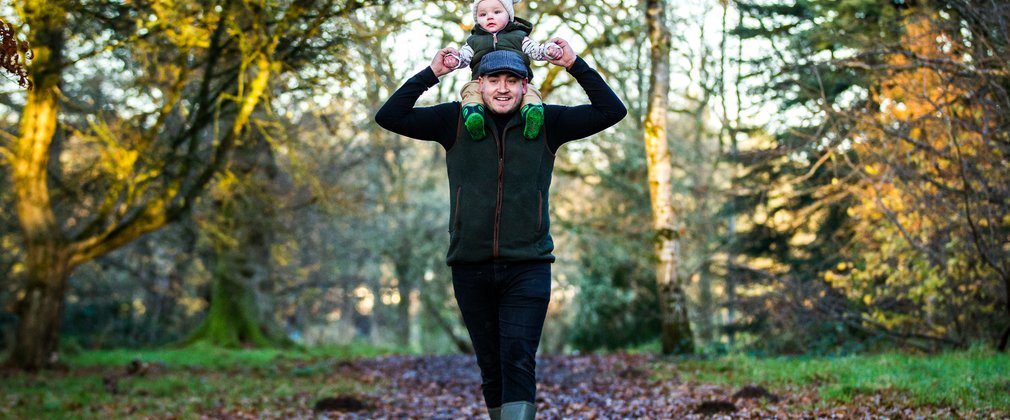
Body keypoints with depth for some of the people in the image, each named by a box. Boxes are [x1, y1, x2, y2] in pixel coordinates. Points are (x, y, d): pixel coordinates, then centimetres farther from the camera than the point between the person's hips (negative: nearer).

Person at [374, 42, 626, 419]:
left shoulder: (546, 122, 5)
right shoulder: (456, 121, 4)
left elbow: (612, 111, 4)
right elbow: (389, 117, -1)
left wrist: (575, 65, -2)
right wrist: (430, 74, -6)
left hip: (527, 267, -1)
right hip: (471, 267, 2)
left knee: (519, 363, -13)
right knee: (491, 367, 11)